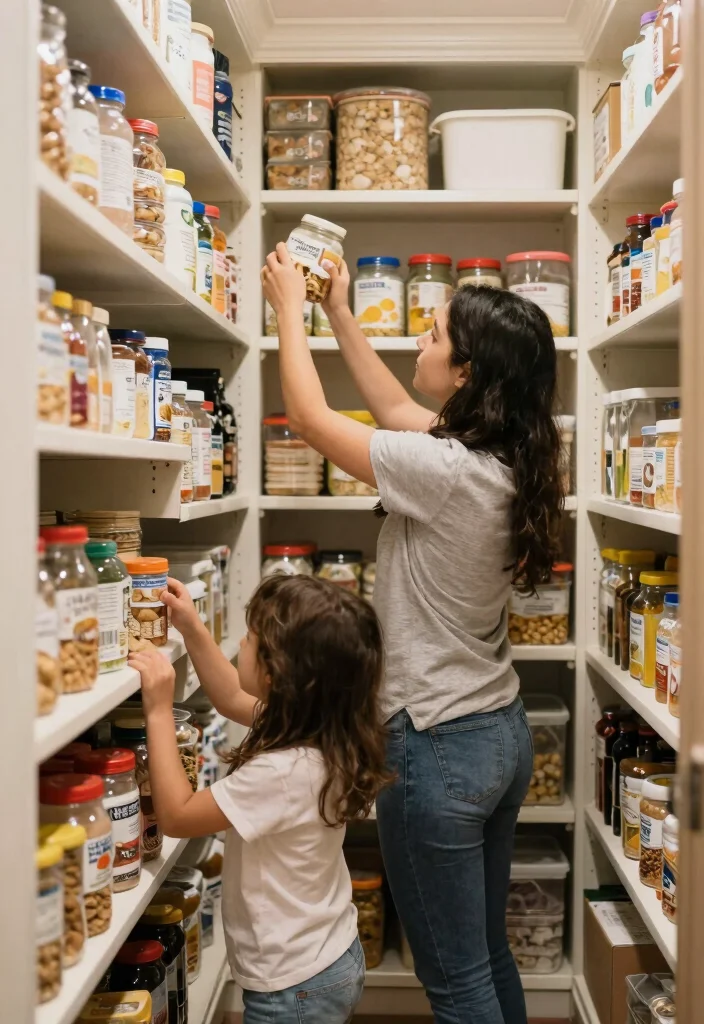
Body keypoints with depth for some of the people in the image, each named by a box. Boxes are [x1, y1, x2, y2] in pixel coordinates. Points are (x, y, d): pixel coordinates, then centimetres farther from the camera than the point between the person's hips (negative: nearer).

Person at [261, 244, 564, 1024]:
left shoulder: (448, 471, -25)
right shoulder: (508, 460, 0)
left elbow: (311, 417, -13)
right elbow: (396, 411, 16)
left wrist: (290, 309, 2)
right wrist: (340, 316, 21)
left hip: (438, 748, -9)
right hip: (502, 732, 9)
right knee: (488, 954, 25)